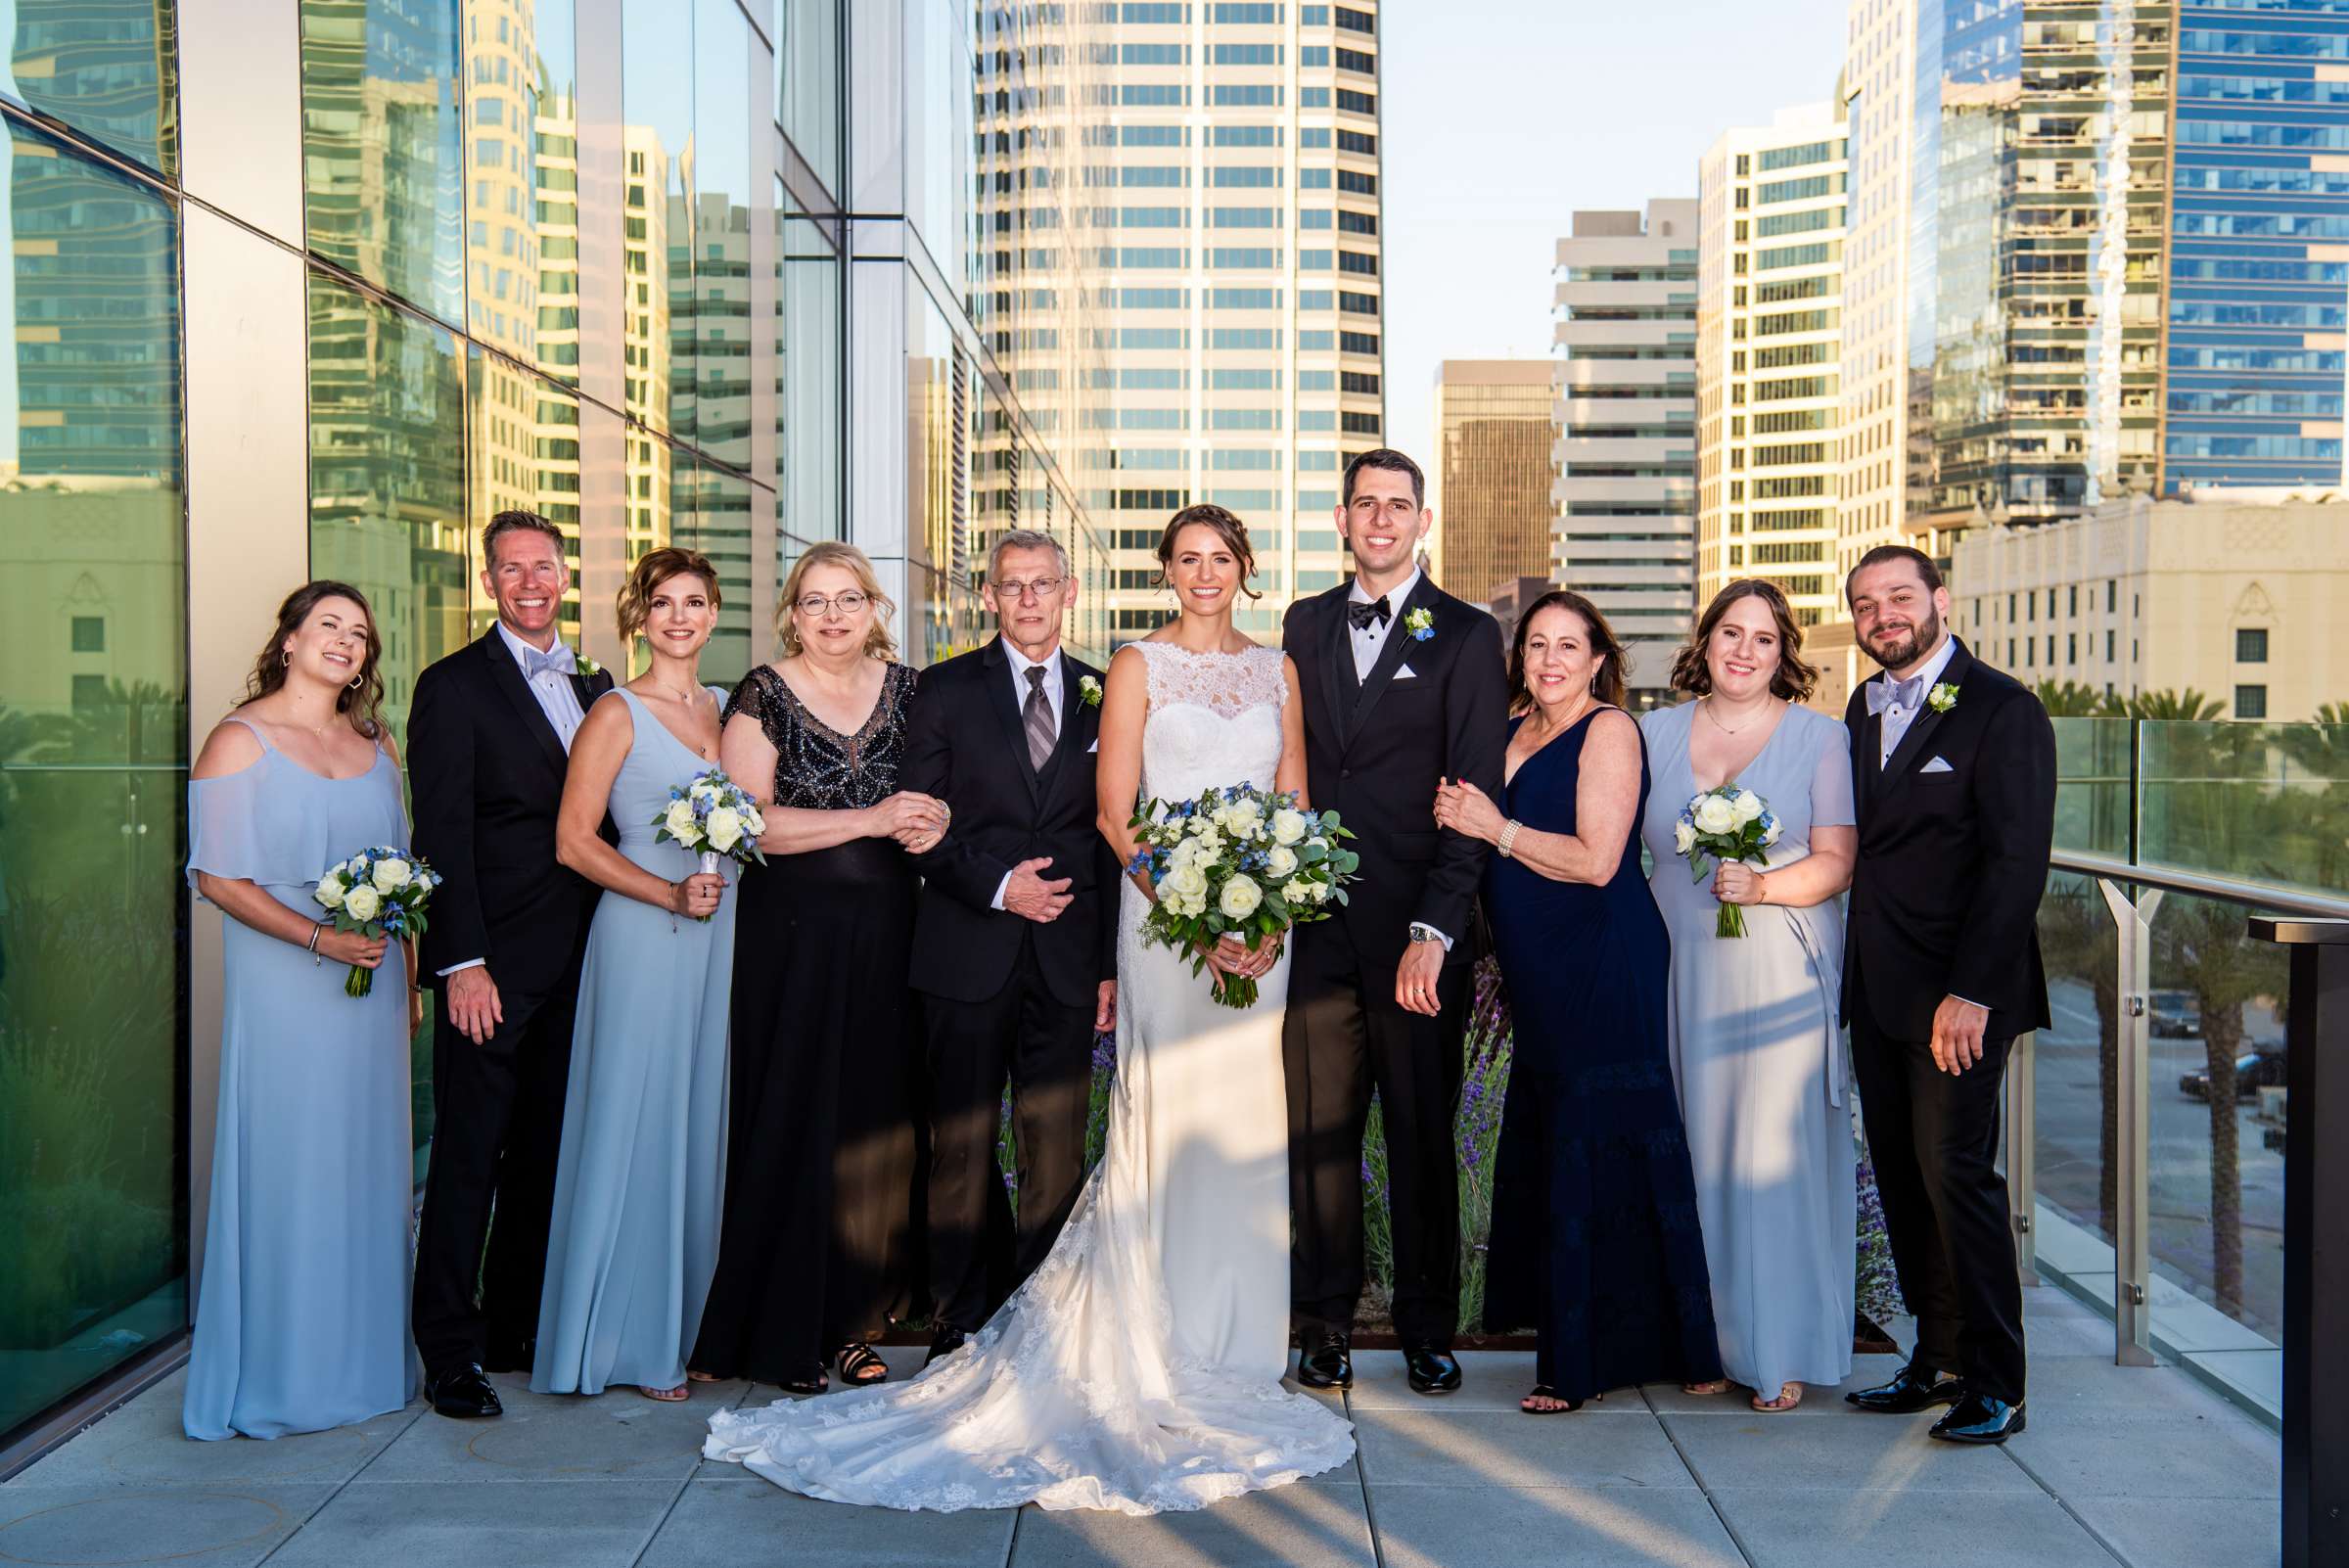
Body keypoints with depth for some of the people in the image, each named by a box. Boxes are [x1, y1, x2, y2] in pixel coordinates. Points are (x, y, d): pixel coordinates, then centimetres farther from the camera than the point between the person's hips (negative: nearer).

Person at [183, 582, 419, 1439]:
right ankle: (281, 1376, 10)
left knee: (368, 1166, 9)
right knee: (287, 1168, -1)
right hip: (282, 990, -5)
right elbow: (217, 877, -9)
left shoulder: (376, 746, 12)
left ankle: (363, 1359, 21)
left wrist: (408, 981, 11)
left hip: (371, 985, 5)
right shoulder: (239, 741, -4)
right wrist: (321, 939, -19)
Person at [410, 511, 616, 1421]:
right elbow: (443, 835, -9)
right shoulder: (452, 687, -3)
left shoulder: (594, 688, 15)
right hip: (493, 967, -6)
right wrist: (462, 962, -16)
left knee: (546, 1151, 12)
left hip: (574, 961, 6)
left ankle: (518, 1329, 23)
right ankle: (450, 1351, 8)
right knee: (469, 1157, -2)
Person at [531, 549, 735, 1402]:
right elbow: (574, 840, -8)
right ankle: (635, 1338, 11)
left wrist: (730, 889, 3)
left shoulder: (727, 707, 13)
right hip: (643, 938, -6)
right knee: (639, 1125, 0)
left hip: (722, 934, 6)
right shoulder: (617, 712, -4)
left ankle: (695, 1321, 21)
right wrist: (671, 894, -17)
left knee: (705, 1123, 10)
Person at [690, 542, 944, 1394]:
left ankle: (848, 1322, 17)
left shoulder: (905, 687, 10)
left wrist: (934, 821, -6)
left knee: (874, 1119, 5)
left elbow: (938, 788, 18)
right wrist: (871, 819, -16)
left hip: (886, 935, 4)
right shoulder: (764, 695, -3)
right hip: (794, 933, -4)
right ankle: (783, 1332, 13)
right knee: (792, 1121, 0)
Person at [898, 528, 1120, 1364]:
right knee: (962, 1147, 5)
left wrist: (1112, 960, 4)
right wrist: (996, 885, -13)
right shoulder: (947, 689, 5)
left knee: (1058, 1149, 5)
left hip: (1068, 959, 1)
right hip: (968, 954, -1)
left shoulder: (1104, 697, 10)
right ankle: (958, 1326, 17)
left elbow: (1115, 836, 9)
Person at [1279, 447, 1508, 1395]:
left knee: (1423, 1136, 7)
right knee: (1317, 1129, 6)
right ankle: (1327, 1321, 19)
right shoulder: (1305, 625, 13)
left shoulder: (1467, 636, 1)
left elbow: (1474, 797, -6)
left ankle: (1428, 1326, 20)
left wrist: (1434, 932, -14)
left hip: (1415, 930, -3)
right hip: (1315, 924, 3)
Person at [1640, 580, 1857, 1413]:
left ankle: (1781, 1351, 9)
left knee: (1775, 1151, -2)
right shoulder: (1655, 732, 11)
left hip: (1779, 976, -2)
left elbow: (1836, 862, -2)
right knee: (1694, 1150, 3)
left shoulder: (1819, 737, 5)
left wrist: (1761, 886, -18)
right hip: (1680, 971, 2)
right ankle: (1710, 1340, 14)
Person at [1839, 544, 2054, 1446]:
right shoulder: (1865, 709, 13)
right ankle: (1937, 1359, 21)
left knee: (1955, 1170, -7)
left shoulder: (2002, 709, -8)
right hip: (1879, 992, 7)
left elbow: (2018, 861, -14)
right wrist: (1851, 979, 5)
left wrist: (1971, 992, -19)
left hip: (1958, 995, -7)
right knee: (1902, 1177, 10)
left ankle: (1993, 1384, 6)